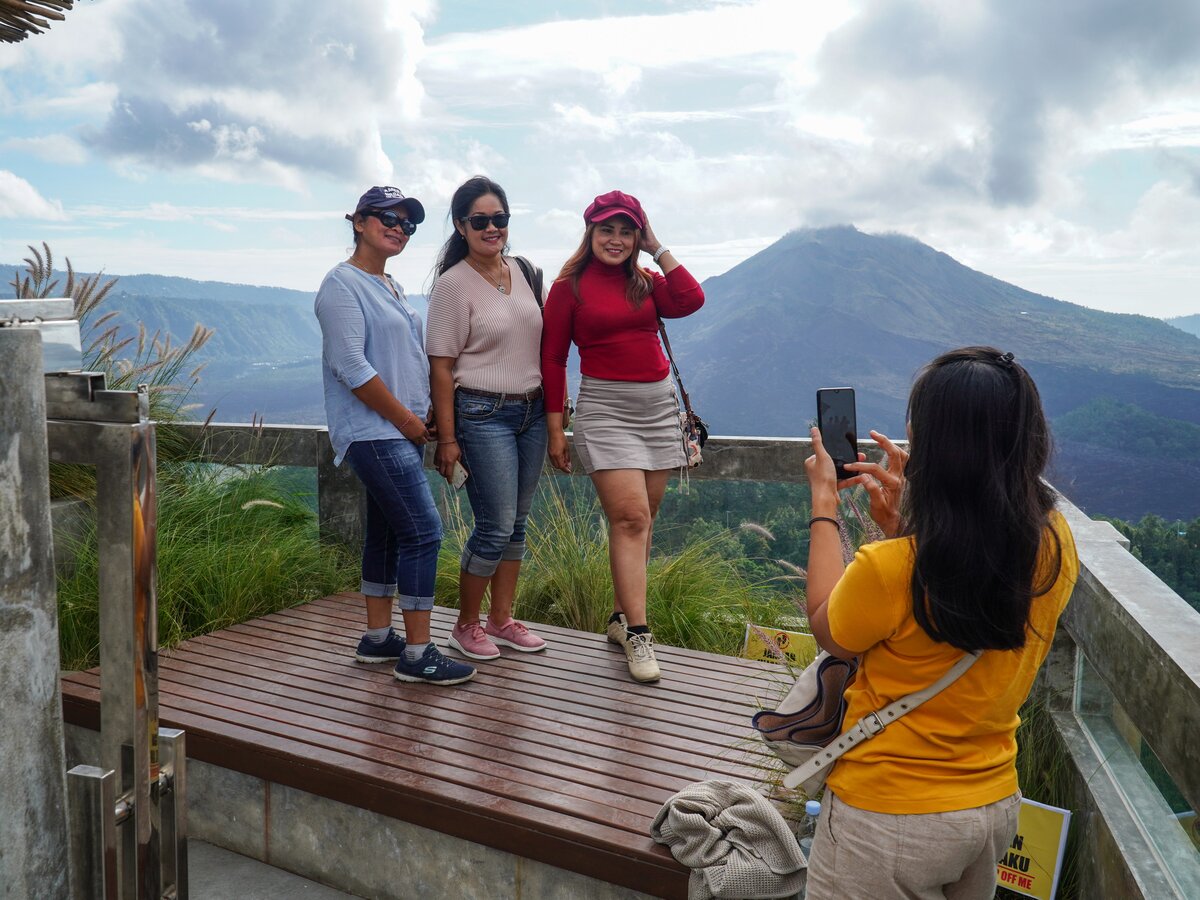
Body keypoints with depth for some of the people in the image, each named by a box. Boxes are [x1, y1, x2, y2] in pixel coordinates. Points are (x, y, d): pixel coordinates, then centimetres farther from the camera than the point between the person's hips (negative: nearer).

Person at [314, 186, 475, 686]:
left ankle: (377, 637, 23)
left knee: (387, 533, 13)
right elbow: (351, 366, -18)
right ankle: (417, 654, -5)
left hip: (401, 432, 9)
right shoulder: (343, 284, -10)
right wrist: (406, 419, -14)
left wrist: (424, 416, 10)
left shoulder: (391, 287, 18)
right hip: (374, 432, -9)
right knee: (423, 532, -12)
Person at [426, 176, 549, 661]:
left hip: (531, 410, 7)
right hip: (483, 415, -7)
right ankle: (466, 626, 14)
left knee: (516, 523, 12)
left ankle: (501, 619, 26)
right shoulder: (453, 284, -10)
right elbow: (440, 366, -11)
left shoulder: (522, 272, 10)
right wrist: (447, 438, -14)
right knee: (496, 526, -6)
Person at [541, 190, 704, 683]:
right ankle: (638, 633, -11)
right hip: (606, 408, -5)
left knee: (640, 519, 8)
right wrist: (555, 429, -3)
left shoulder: (645, 282, 12)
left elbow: (691, 300, -8)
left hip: (659, 406, 5)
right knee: (630, 517, -14)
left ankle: (620, 618, 20)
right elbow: (552, 359, 0)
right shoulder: (570, 287, 0)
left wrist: (658, 249, 1)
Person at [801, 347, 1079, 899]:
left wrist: (823, 501, -4)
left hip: (888, 822, -6)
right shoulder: (1056, 544, -12)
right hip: (996, 804, 6)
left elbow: (827, 630, -9)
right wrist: (900, 523, 1)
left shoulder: (890, 569, -31)